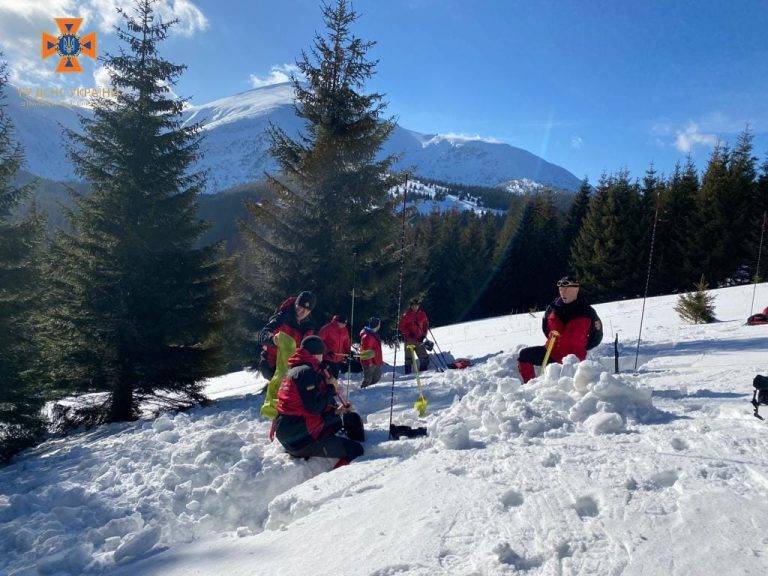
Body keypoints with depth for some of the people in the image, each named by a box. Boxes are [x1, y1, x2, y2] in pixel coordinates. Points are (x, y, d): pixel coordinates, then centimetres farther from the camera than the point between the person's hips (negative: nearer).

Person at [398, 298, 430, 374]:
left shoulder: (422, 314, 6)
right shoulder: (407, 315, -4)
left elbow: (426, 325, 15)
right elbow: (401, 326, -4)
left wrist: (424, 335, 4)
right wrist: (408, 334, -12)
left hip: (419, 339, 4)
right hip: (409, 339, -4)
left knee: (425, 357, 4)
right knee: (409, 357, -3)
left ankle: (423, 371, 17)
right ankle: (408, 373, 3)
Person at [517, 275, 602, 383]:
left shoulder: (586, 312, -7)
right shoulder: (553, 307, 2)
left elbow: (597, 337, 4)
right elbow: (545, 324, 22)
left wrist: (580, 349, -1)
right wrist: (552, 339, 12)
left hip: (573, 358, -4)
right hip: (551, 353, 4)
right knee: (524, 354, -9)